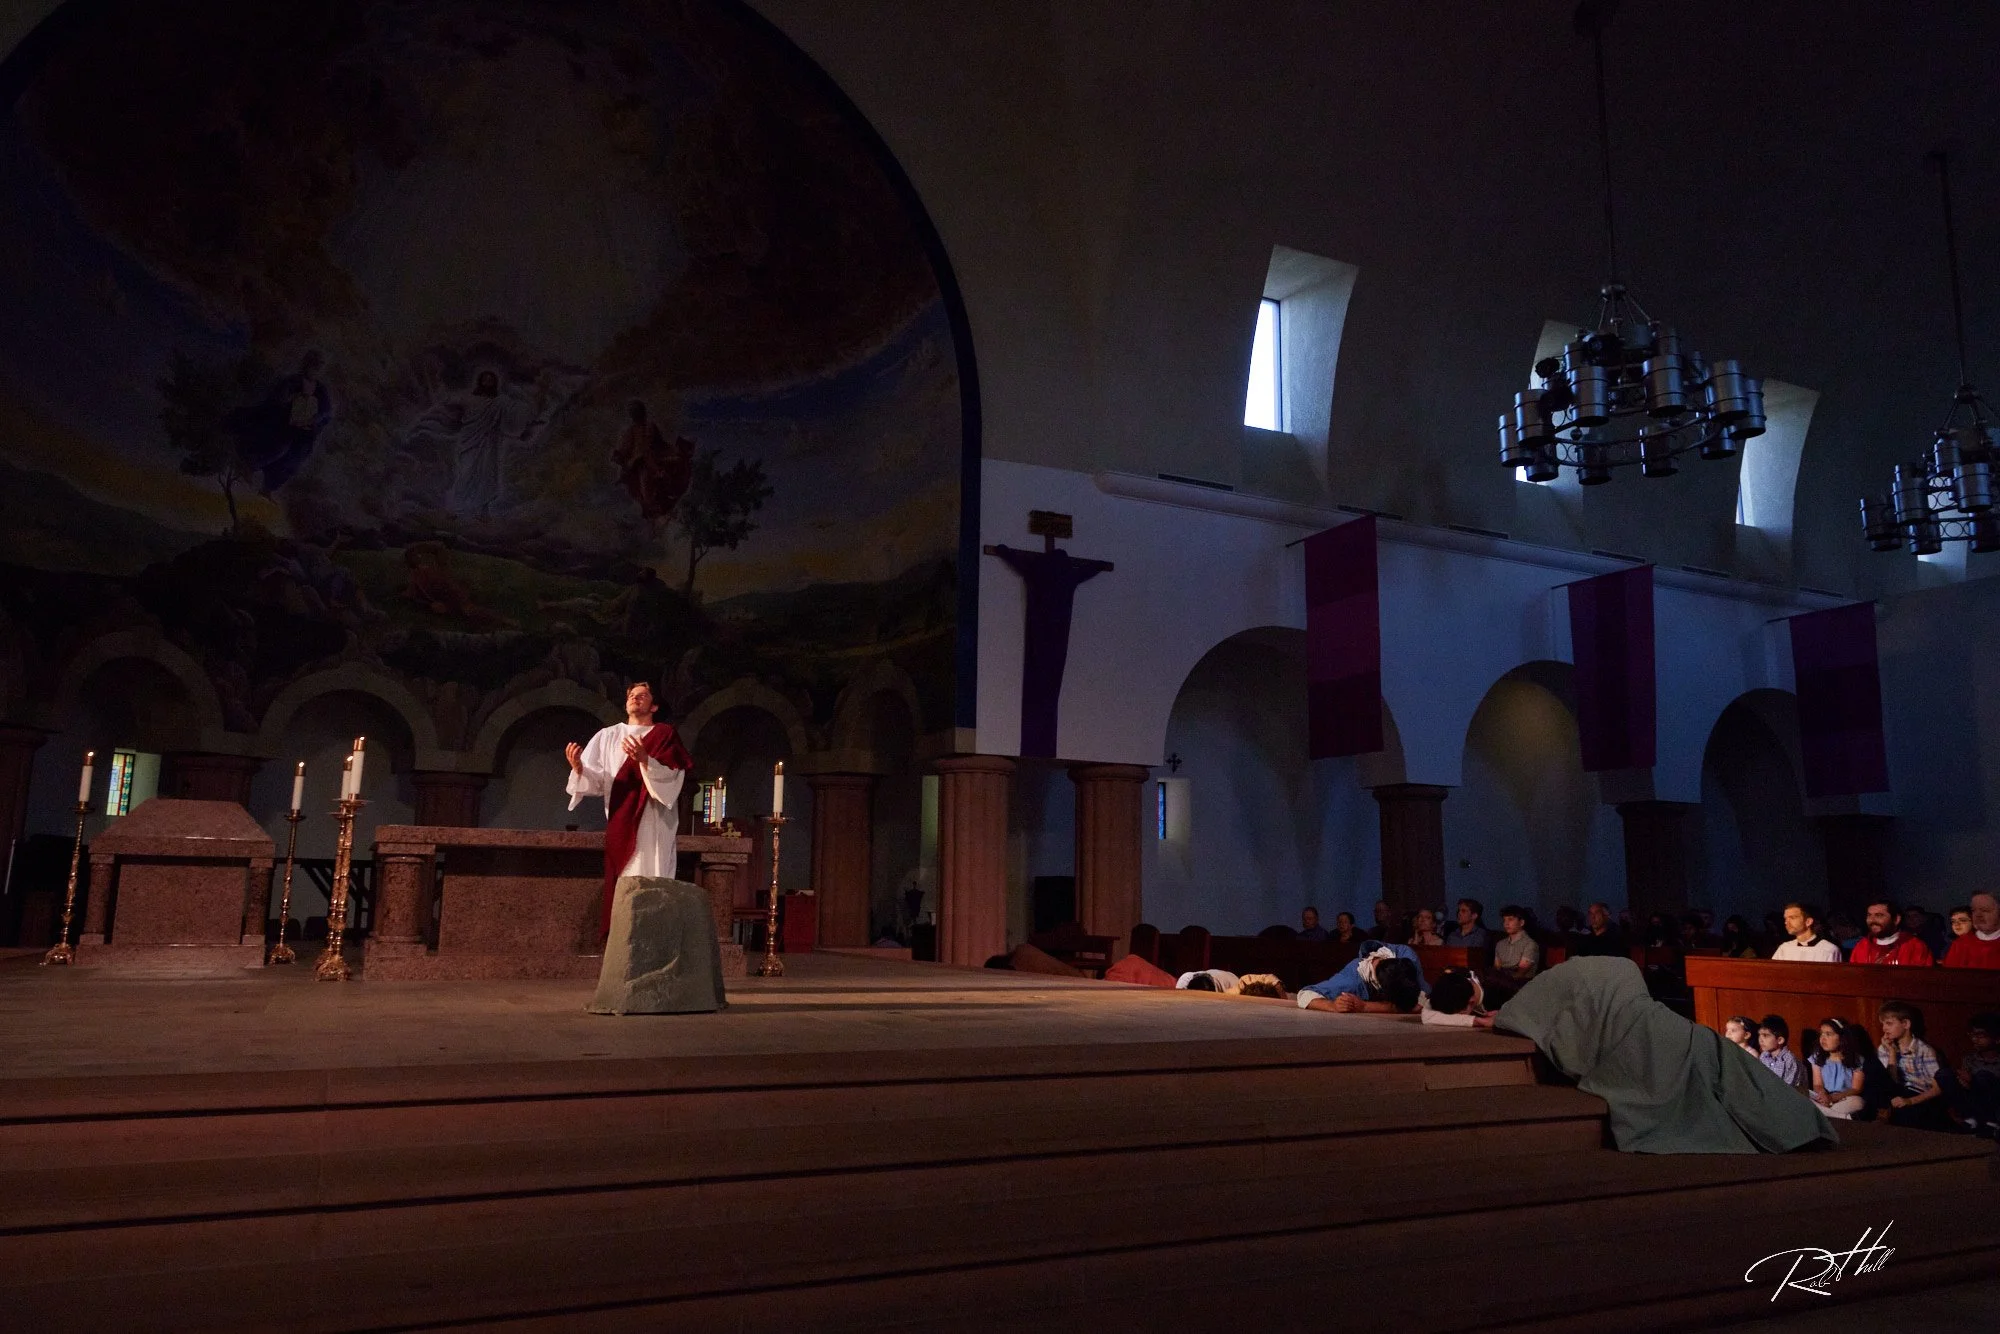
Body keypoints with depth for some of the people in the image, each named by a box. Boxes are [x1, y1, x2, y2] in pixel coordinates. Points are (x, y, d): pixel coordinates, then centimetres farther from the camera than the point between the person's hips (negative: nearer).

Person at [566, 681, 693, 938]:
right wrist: (578, 768, -16)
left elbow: (673, 777, -10)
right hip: (620, 823, 4)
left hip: (652, 823, -3)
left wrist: (645, 760, -26)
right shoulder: (608, 736, 13)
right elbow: (597, 781, 5)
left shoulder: (665, 735, 4)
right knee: (621, 885, 2)